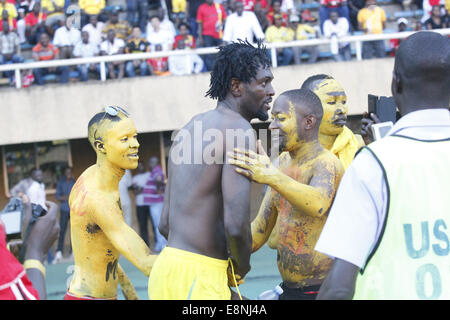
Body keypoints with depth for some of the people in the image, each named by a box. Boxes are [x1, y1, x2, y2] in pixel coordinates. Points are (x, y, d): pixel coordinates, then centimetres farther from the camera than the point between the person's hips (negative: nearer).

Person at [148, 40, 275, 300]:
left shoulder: (189, 129, 17)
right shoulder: (240, 131, -10)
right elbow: (236, 225, -22)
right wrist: (242, 268, -1)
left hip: (167, 268, 9)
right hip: (197, 277, -9)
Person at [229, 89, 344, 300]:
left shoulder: (326, 163, -15)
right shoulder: (284, 162, 10)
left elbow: (318, 204, -38)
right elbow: (260, 229, 13)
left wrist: (272, 177, -51)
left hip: (322, 290, -8)